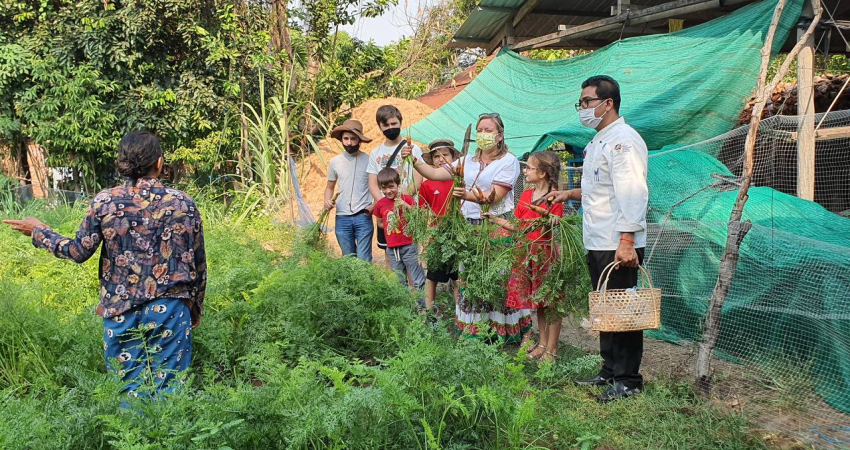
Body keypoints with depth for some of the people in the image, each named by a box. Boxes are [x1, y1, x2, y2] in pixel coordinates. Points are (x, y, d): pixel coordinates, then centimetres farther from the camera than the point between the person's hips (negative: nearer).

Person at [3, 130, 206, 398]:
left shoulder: (104, 202, -4)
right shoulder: (183, 204, -3)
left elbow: (78, 251, 3)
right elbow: (197, 263, 2)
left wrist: (38, 232, 19)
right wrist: (196, 307, 16)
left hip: (121, 309, 1)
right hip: (170, 309, 0)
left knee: (128, 388, 12)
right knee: (168, 390, 8)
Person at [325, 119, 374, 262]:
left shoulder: (369, 160, -2)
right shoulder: (334, 162, 7)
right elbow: (330, 187, 19)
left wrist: (374, 205, -11)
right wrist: (327, 201, -1)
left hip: (363, 217, -3)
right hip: (342, 218, 3)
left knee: (364, 260, -6)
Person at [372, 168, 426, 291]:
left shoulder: (407, 199, -5)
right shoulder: (380, 204, 3)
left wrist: (406, 206, -24)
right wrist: (390, 227, -2)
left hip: (408, 245, -4)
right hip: (392, 248, 4)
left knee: (418, 280, -1)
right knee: (399, 281, 14)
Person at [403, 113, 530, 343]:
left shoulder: (508, 161, -3)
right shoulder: (468, 161, 15)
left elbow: (494, 197, -15)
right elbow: (435, 173, 11)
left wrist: (468, 196, -31)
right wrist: (414, 161, -5)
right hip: (470, 227, 5)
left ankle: (521, 332, 7)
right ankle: (473, 330, 14)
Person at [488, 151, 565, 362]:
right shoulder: (526, 196, 11)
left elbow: (553, 230, -15)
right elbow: (518, 226, 13)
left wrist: (551, 223, -35)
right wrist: (496, 220, 7)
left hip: (545, 252, -7)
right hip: (527, 252, 7)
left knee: (550, 301, 0)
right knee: (537, 301, 14)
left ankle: (551, 349, 7)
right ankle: (542, 343, 25)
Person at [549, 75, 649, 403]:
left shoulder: (623, 141, -15)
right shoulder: (599, 142, 19)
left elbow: (631, 194, -23)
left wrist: (627, 242, -28)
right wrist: (572, 194, 20)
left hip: (619, 248, -10)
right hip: (597, 244, 10)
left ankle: (629, 380, 7)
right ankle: (609, 371, 27)